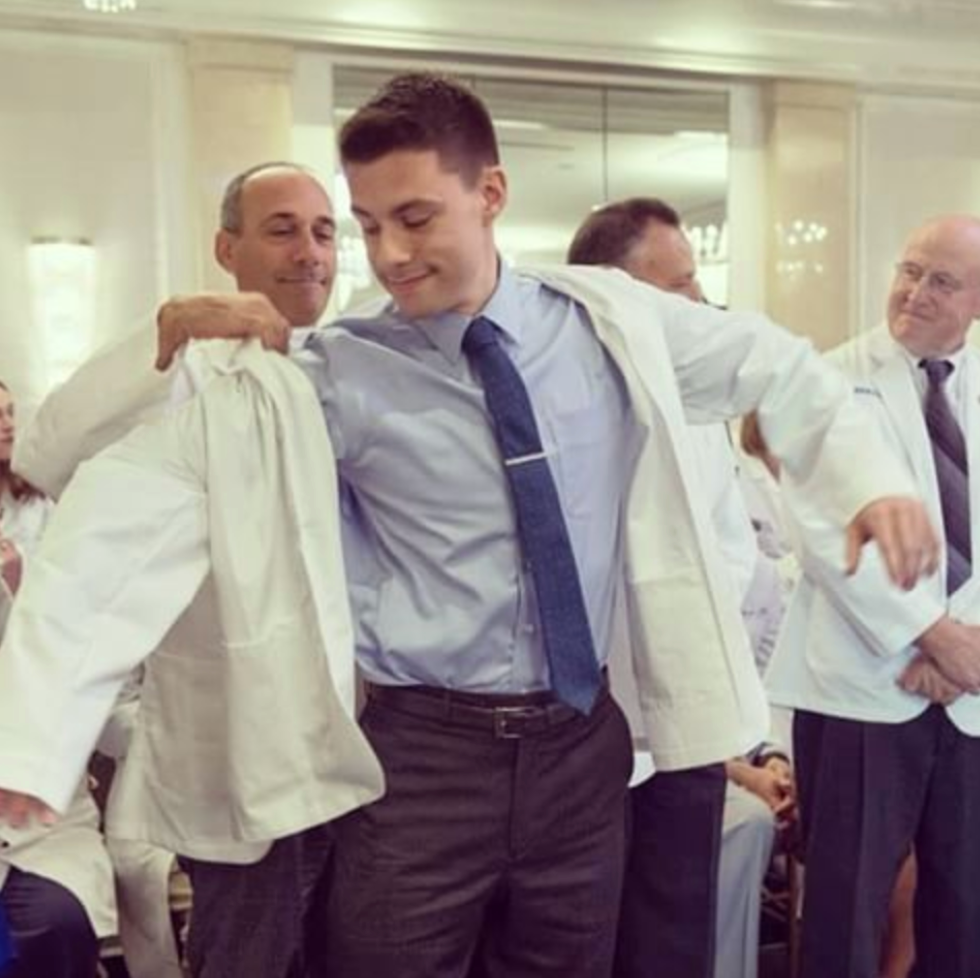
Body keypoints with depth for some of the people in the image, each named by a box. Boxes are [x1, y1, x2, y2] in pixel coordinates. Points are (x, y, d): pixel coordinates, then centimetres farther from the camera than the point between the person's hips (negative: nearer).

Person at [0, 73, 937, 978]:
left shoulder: (608, 318, -1)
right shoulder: (341, 373, -9)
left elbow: (773, 367, 14)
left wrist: (868, 480, 3)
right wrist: (165, 341, -21)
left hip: (583, 739, 3)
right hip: (425, 749, -2)